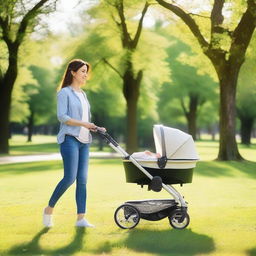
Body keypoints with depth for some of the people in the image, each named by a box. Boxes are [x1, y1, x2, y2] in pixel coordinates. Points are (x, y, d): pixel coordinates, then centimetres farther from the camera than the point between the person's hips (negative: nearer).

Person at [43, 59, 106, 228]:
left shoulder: (83, 94, 20)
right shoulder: (65, 93, -3)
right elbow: (62, 117, -13)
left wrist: (95, 128, 8)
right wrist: (83, 124, -19)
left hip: (84, 141, 7)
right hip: (70, 139, -7)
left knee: (82, 179, 1)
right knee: (70, 177, -14)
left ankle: (81, 218, 0)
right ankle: (49, 209, 3)